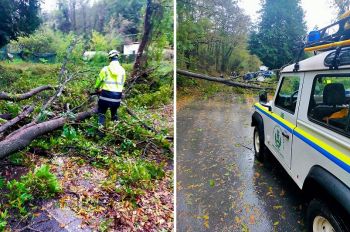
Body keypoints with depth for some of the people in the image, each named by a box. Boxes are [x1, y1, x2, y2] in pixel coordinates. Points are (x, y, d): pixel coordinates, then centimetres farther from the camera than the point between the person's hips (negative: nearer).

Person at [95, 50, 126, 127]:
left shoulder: (105, 69, -5)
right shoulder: (122, 70, 2)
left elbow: (99, 80, 7)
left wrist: (97, 88, 27)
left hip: (106, 95, -2)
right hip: (117, 96, 3)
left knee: (102, 112, 14)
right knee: (114, 112, 24)